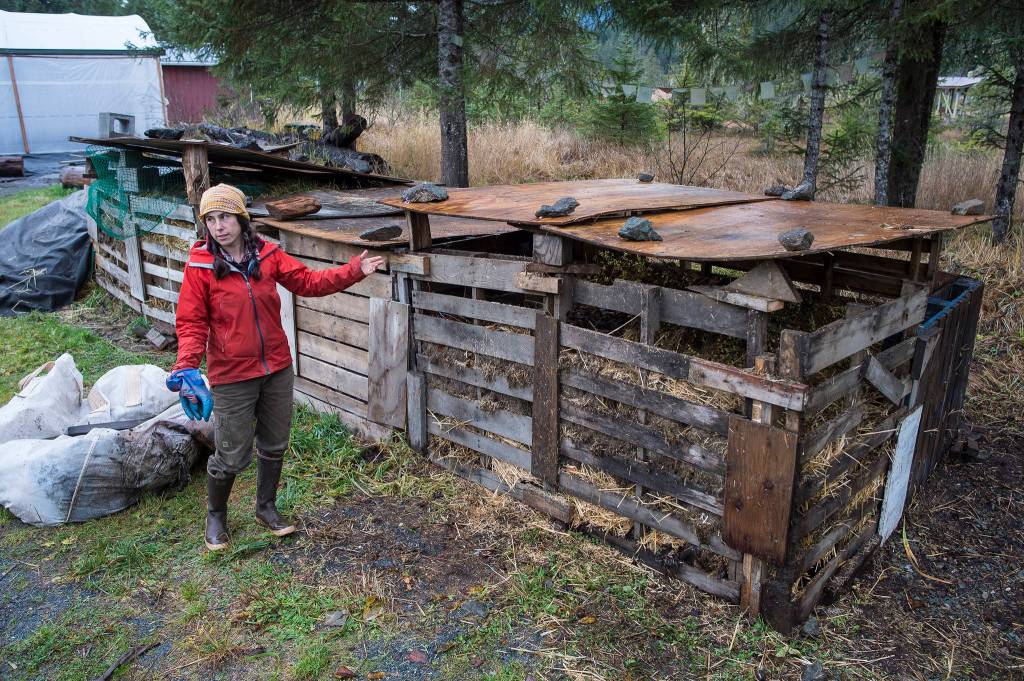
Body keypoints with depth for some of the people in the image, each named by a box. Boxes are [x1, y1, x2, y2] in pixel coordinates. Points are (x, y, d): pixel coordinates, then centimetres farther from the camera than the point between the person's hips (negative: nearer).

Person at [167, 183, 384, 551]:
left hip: (277, 369, 4)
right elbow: (191, 323, -10)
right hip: (232, 376, -4)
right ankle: (215, 515, 33)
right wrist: (186, 366, -24)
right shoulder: (200, 266, -10)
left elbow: (308, 282, 1)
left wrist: (354, 270, -6)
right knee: (232, 456, 5)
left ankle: (266, 507, 40)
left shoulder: (267, 255, -1)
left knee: (274, 445, 17)